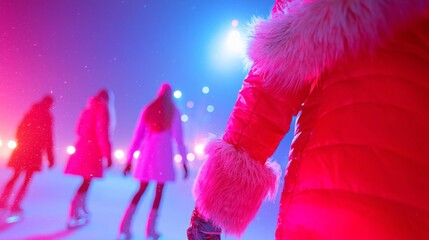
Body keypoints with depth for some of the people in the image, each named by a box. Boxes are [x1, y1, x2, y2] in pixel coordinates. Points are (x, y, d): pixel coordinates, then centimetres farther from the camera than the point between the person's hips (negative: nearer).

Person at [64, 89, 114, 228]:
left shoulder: (88, 109, 15)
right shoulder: (103, 109, -9)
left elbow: (79, 130, 17)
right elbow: (102, 133, -17)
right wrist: (107, 154, -16)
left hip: (83, 147, 8)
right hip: (92, 150, -8)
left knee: (85, 181, 19)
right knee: (86, 182, -2)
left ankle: (82, 211, 30)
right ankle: (72, 218, 0)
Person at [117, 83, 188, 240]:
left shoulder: (148, 110, 10)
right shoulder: (173, 112, 1)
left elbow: (137, 136, 8)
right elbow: (178, 138, -6)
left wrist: (129, 159, 11)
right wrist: (184, 160, -2)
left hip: (147, 154, 4)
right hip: (163, 155, -4)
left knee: (141, 190, 15)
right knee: (159, 192, 6)